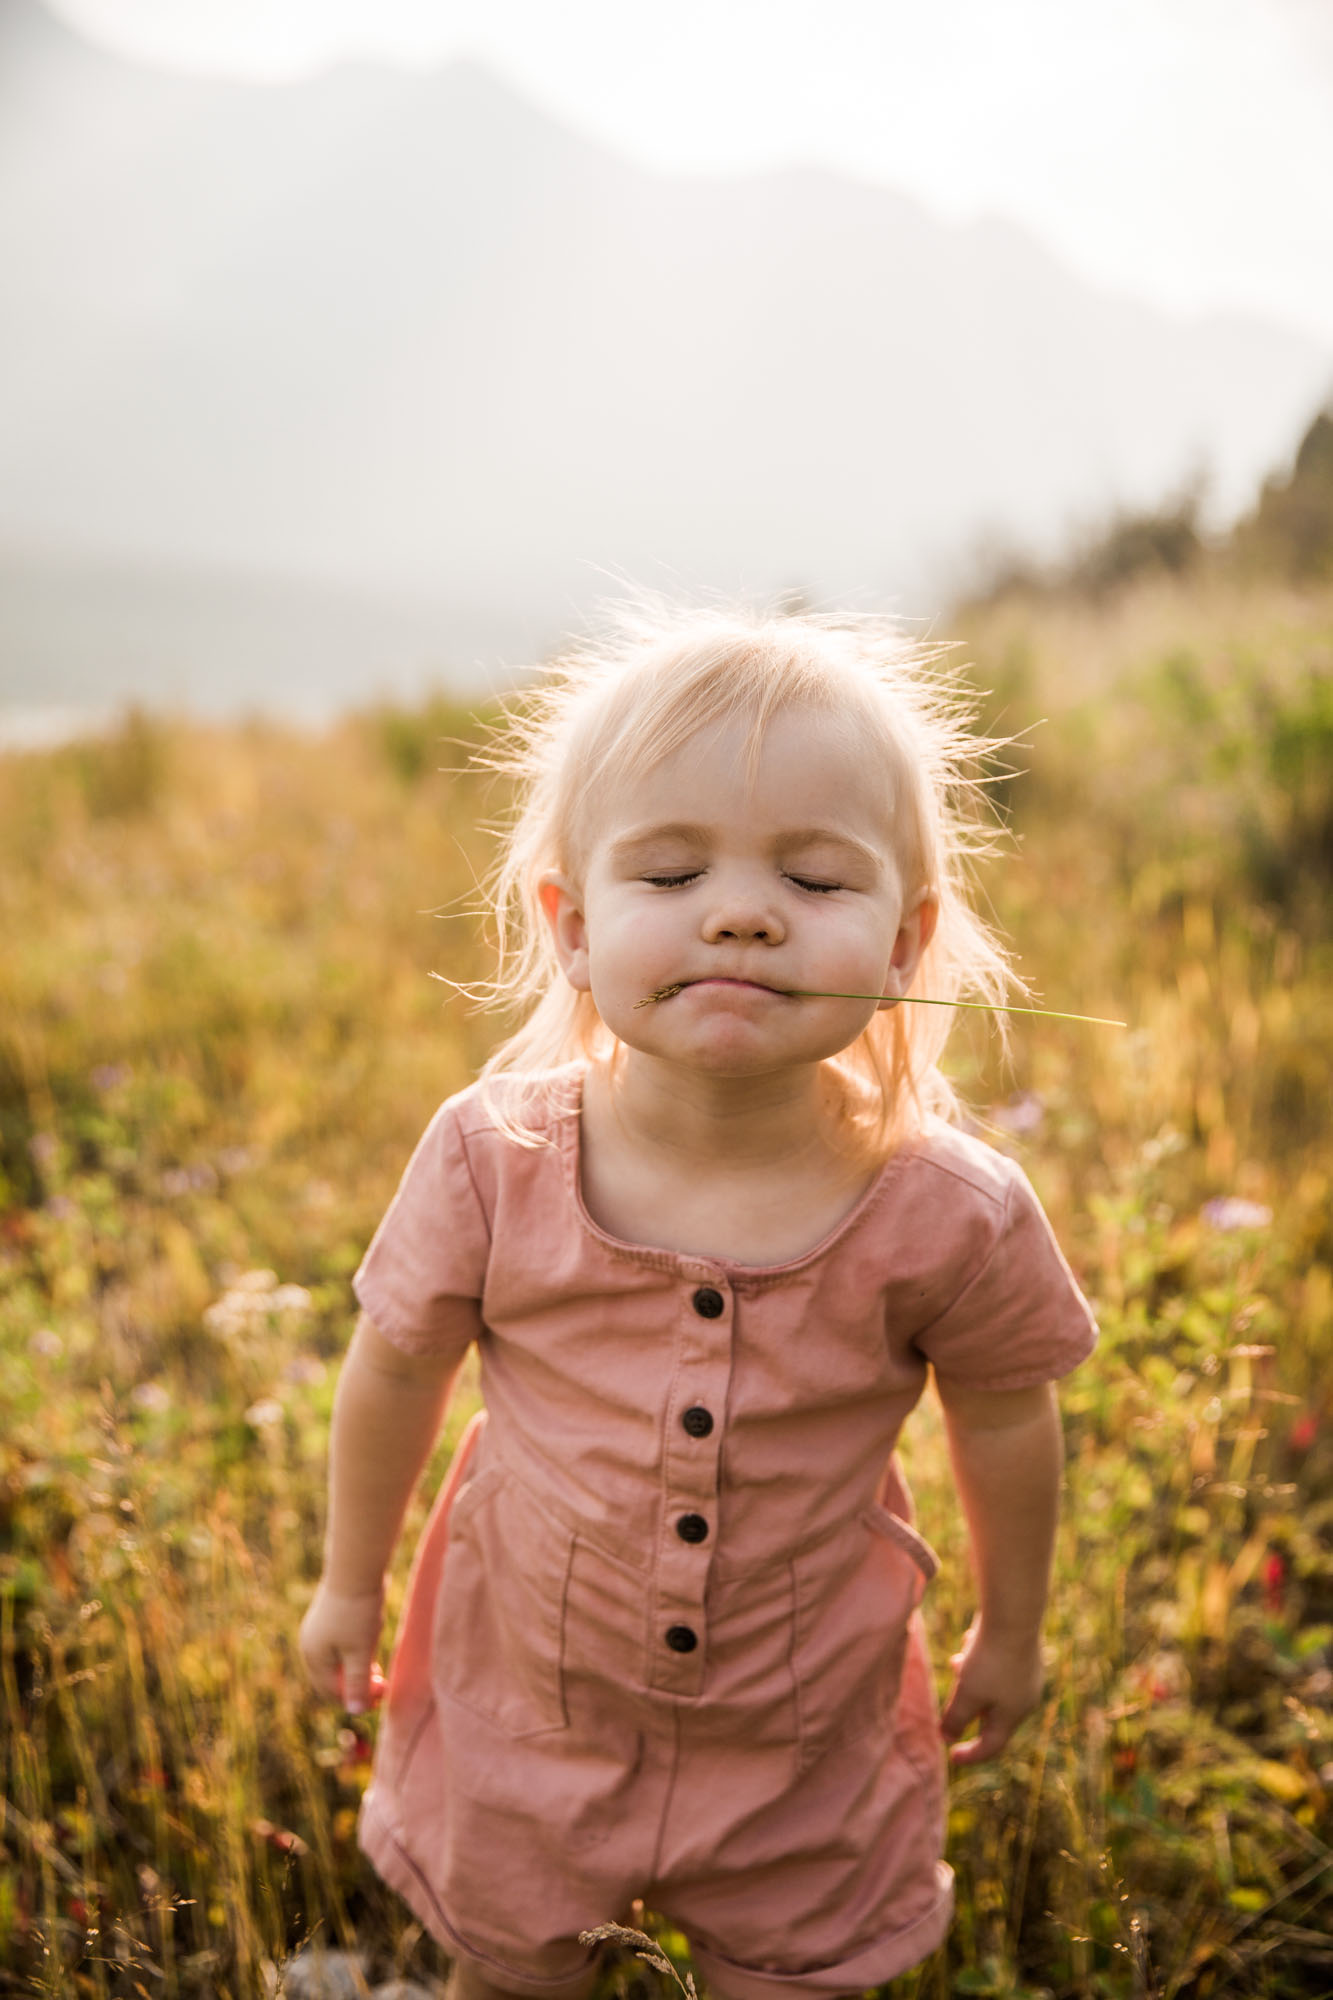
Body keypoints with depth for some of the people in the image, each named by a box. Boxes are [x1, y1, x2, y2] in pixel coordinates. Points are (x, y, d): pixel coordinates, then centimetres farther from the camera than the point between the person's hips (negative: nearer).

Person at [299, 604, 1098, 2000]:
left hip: (803, 1740, 0)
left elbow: (1004, 1425, -6)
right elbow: (394, 1373, -6)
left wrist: (1011, 1632, 8)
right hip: (521, 1700, 1)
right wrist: (351, 1581, 6)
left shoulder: (948, 1216, -25)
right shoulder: (489, 1159, -24)